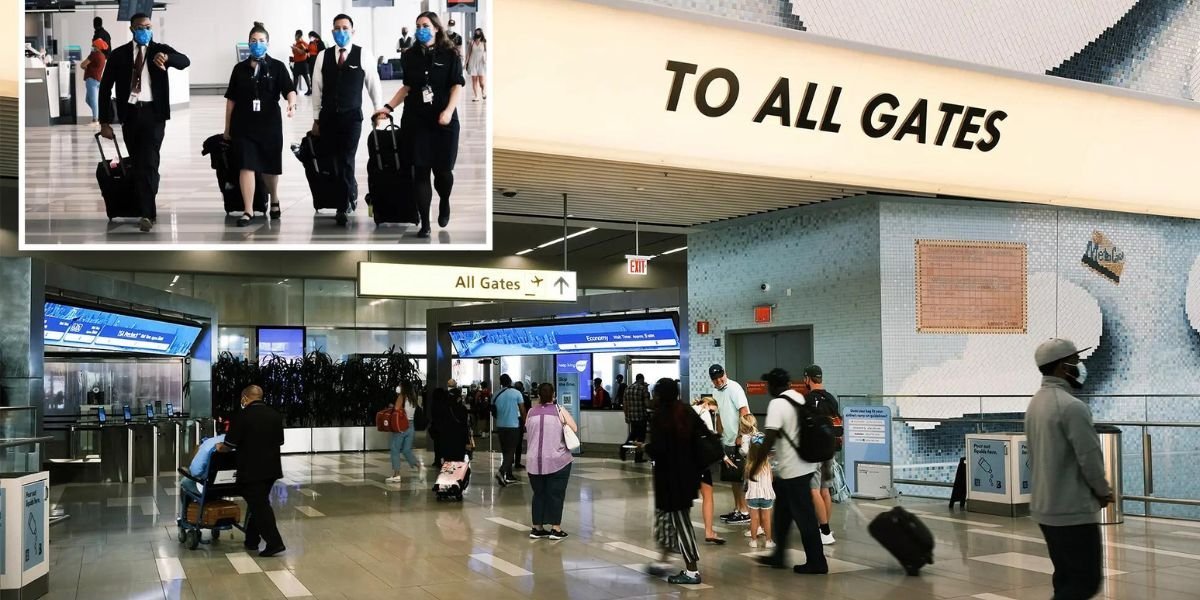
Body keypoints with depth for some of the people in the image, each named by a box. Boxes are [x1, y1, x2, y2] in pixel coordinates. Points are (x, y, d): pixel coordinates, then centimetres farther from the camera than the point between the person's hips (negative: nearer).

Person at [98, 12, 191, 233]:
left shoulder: (160, 50, 4)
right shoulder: (118, 54, 7)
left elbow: (185, 61, -14)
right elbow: (105, 88, 8)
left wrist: (166, 58, -37)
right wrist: (105, 121, 3)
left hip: (153, 113, -3)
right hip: (130, 113, 3)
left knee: (149, 162, -12)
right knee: (136, 163, 8)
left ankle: (147, 214, -14)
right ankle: (147, 210, 17)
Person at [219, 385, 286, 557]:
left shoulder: (243, 416, -12)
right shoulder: (275, 415, 8)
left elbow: (229, 445, -9)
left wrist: (220, 448, 12)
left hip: (252, 470, -7)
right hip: (271, 468, 7)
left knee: (259, 506, -2)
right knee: (258, 503, 18)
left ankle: (274, 543, -7)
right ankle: (251, 540, 25)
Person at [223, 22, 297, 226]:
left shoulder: (277, 67, 0)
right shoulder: (240, 68, 6)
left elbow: (289, 89, -12)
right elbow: (231, 99, 9)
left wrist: (291, 104, -35)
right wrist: (227, 127, 9)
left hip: (269, 125, 0)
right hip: (243, 126, 1)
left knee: (270, 167, 12)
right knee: (247, 167, -8)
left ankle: (274, 200, 39)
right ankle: (248, 211, -4)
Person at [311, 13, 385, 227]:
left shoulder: (362, 55, -3)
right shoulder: (323, 56, 4)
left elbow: (374, 85, 4)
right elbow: (317, 89, 7)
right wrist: (316, 118, 8)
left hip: (352, 117, -3)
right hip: (328, 117, 3)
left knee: (346, 161, -9)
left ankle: (343, 209, -2)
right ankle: (351, 192, 32)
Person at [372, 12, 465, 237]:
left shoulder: (450, 54, -1)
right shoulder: (410, 56, 8)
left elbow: (457, 85, -5)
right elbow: (407, 87, 15)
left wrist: (448, 111, -18)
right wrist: (388, 107, 6)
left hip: (443, 121, -2)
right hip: (416, 120, 3)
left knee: (442, 169, 1)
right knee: (420, 171, 0)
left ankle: (444, 203, 34)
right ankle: (424, 223, 4)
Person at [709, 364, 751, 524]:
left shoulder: (734, 388, -15)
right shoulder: (716, 392, 10)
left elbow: (744, 412, -20)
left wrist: (740, 436, -22)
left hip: (739, 440, -9)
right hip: (727, 440, 9)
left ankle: (746, 512, 2)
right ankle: (737, 509, 23)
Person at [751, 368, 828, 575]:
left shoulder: (777, 404, -15)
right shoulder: (801, 399, 8)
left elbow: (770, 438, -20)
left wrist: (756, 465, -12)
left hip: (791, 470, -9)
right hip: (804, 465, 9)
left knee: (804, 516, -1)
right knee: (782, 513, 18)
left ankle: (816, 562, 6)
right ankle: (778, 555, 27)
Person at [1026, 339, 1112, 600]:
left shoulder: (1036, 403, 9)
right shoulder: (1072, 406, -20)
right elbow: (1090, 458, -20)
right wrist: (1103, 491, -1)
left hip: (1045, 507, 9)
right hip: (1073, 510, -9)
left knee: (1067, 578, 15)